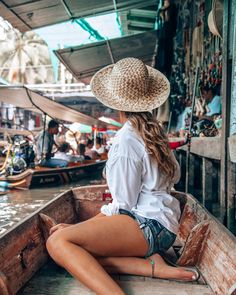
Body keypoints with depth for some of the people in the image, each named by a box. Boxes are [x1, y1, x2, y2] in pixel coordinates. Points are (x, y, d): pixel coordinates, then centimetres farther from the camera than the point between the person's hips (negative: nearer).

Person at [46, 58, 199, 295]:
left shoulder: (126, 139, -12)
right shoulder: (155, 131, 13)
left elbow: (124, 204, -12)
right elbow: (174, 176, 22)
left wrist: (80, 226, -3)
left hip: (148, 224, -9)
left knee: (58, 242, -21)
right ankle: (153, 265, -12)